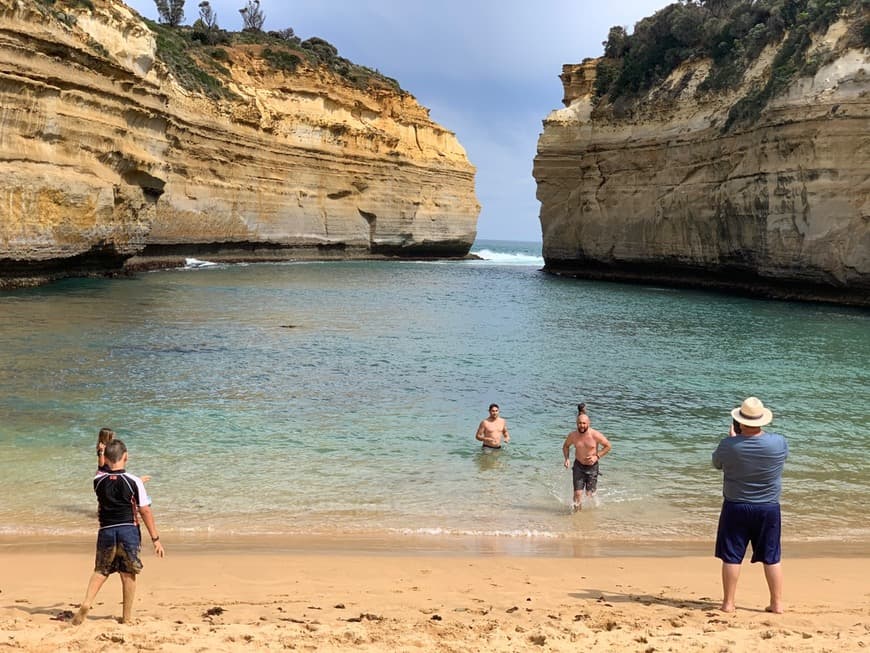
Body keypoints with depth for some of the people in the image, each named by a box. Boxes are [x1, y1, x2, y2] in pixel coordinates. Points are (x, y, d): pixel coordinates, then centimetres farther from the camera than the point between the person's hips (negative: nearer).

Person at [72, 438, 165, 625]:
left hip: (106, 531, 2)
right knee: (128, 574, 8)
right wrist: (156, 539, -4)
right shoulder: (134, 482, -10)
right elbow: (145, 512, -8)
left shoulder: (98, 481, -2)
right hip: (129, 531, -2)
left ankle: (86, 602, -6)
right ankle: (127, 616, 14)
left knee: (101, 570, 15)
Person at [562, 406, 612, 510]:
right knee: (578, 494, -6)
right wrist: (567, 459, -7)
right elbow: (566, 446, 9)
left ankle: (594, 488, 42)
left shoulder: (595, 435, -18)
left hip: (592, 466, -1)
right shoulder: (572, 435, -11)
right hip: (578, 466, 1)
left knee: (589, 494, 6)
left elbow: (608, 446, -6)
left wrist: (597, 457, -16)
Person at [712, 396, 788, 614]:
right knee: (771, 558, 13)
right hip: (769, 508, 2)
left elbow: (716, 463, 3)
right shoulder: (778, 443, -13)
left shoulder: (729, 445, -17)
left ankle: (728, 602, 12)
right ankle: (777, 603, 18)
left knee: (731, 557, 8)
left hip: (736, 508, -2)